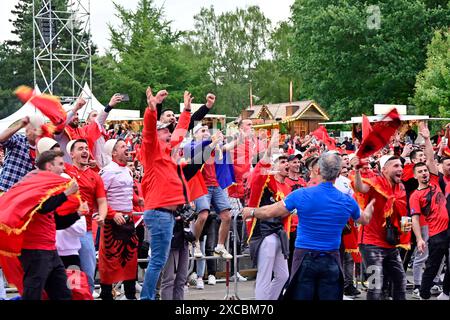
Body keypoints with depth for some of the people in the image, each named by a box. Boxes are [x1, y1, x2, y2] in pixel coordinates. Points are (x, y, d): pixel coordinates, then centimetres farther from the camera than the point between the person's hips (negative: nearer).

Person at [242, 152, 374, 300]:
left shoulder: (302, 195, -9)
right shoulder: (348, 201, -1)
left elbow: (269, 212, -4)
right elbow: (364, 220, 21)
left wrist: (251, 212, 17)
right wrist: (369, 208, 45)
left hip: (305, 259, -2)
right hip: (331, 262, 2)